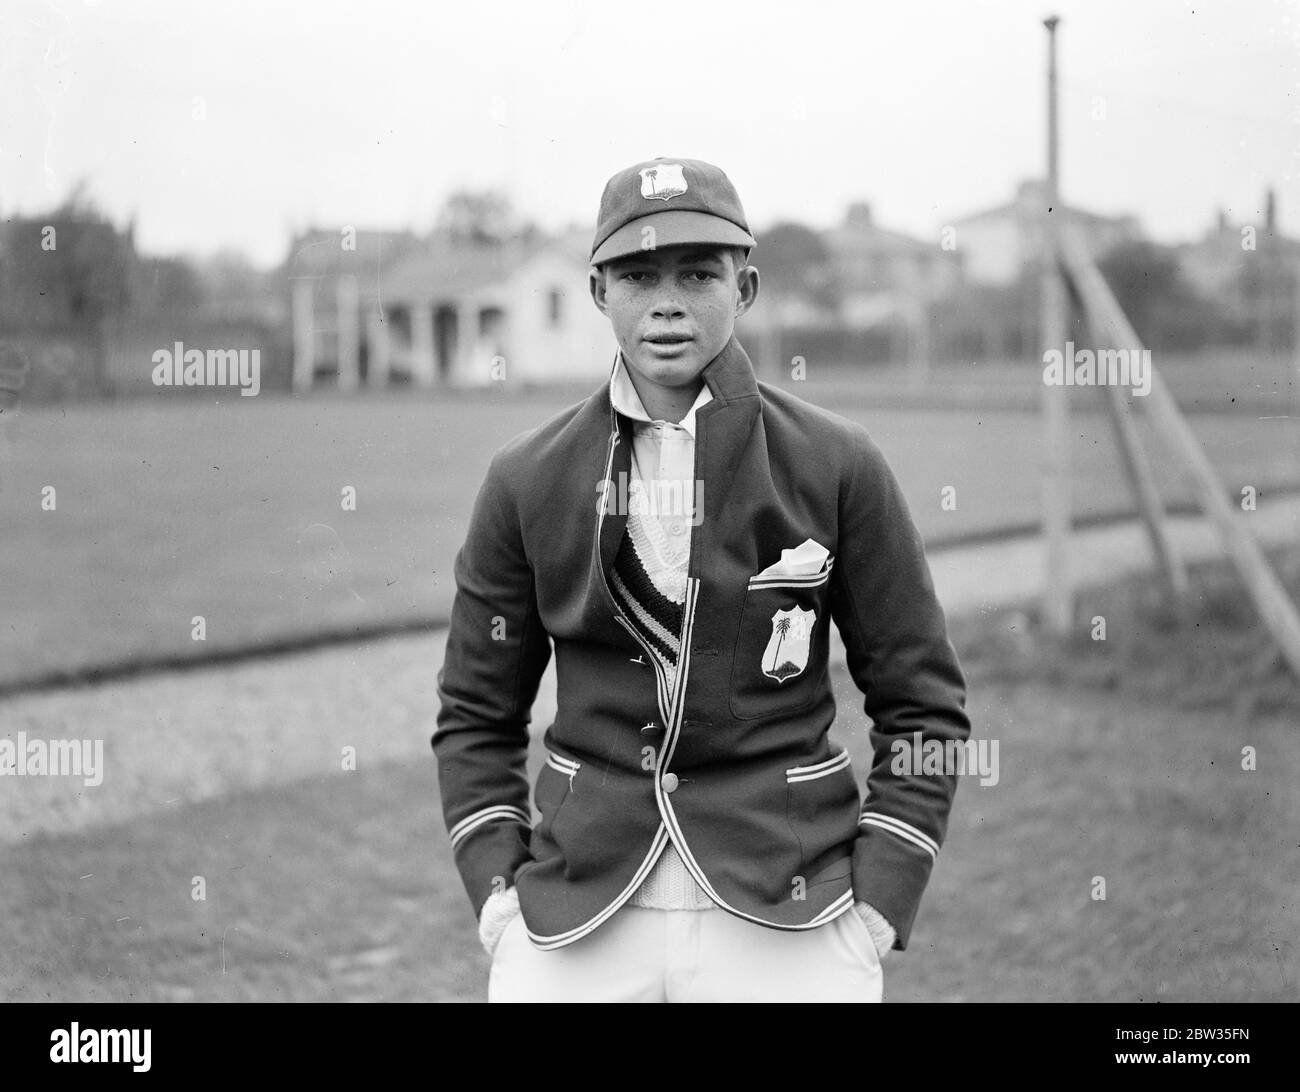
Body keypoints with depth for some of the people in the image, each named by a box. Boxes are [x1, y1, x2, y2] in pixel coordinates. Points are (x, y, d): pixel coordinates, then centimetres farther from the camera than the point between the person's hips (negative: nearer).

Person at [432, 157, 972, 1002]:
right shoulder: (527, 480, 2)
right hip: (576, 922, 1)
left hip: (787, 920, -1)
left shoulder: (837, 465, -2)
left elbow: (922, 702, 3)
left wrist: (879, 902, -4)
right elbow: (476, 714, 10)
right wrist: (498, 889, 0)